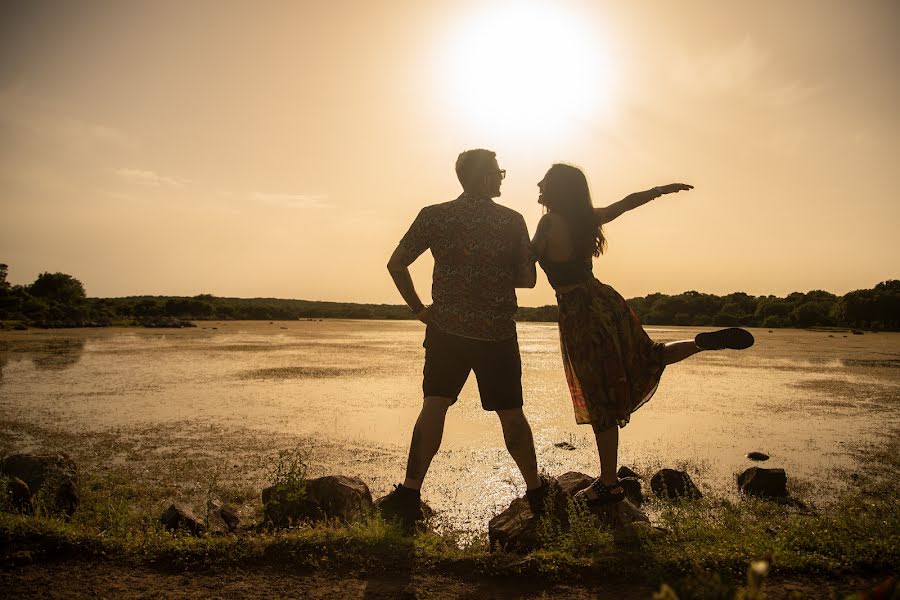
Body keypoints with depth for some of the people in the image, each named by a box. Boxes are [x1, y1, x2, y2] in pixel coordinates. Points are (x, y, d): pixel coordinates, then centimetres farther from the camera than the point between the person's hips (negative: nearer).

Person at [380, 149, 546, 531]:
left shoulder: (434, 216, 1)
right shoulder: (512, 221, 0)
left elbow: (396, 264, -4)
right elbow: (528, 279, 2)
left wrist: (418, 308, 5)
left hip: (446, 329, 0)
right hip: (498, 332, 0)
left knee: (433, 406, 3)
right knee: (511, 413, 12)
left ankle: (410, 493, -3)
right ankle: (535, 492, 24)